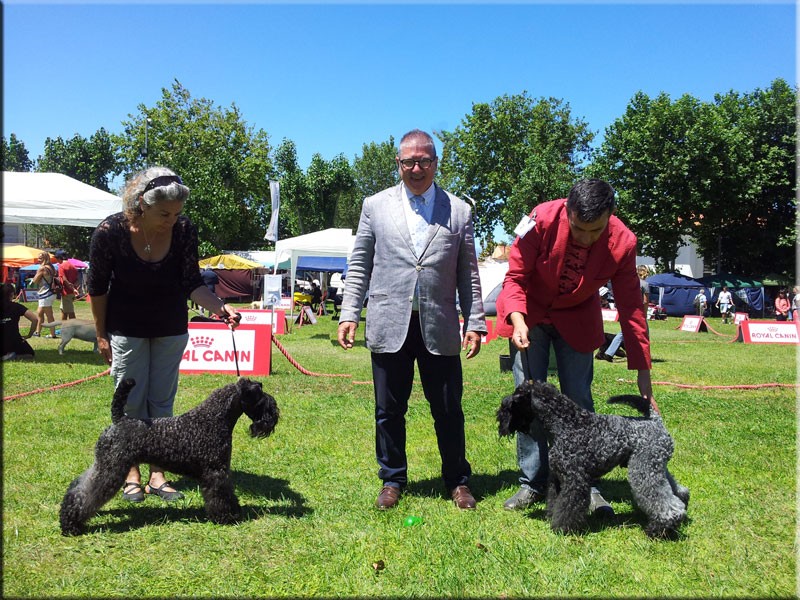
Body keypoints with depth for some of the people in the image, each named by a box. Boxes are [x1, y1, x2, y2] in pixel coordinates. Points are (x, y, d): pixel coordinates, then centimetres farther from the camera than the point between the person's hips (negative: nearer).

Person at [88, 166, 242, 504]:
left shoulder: (184, 231, -18)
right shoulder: (110, 232, -22)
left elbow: (192, 282, -13)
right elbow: (97, 287, -9)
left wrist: (220, 307, -32)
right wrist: (102, 336, -3)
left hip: (171, 330, 2)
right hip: (126, 330, -2)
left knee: (162, 402, 6)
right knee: (131, 403, 3)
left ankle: (157, 474, 15)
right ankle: (132, 473, 17)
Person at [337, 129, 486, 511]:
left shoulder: (459, 211, 7)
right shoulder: (375, 206, 7)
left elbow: (468, 274, 7)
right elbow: (359, 266, 8)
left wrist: (475, 322, 0)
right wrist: (349, 314, 1)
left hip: (439, 327, 0)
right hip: (389, 326, 1)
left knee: (448, 410, 8)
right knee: (389, 411, 10)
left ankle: (457, 480, 26)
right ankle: (392, 479, 28)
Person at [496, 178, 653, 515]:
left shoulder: (622, 243, -22)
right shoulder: (542, 221, -27)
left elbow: (630, 307, -12)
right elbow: (515, 278, -16)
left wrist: (642, 370, -11)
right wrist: (518, 320, -35)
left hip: (577, 319, 1)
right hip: (530, 313, -1)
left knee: (579, 400, 1)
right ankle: (532, 483, 10)